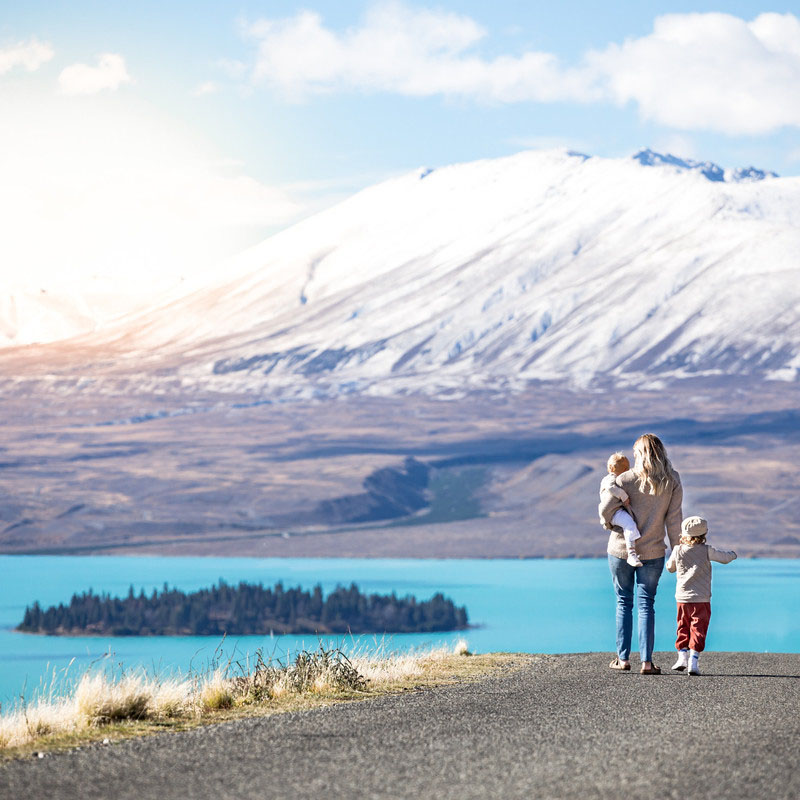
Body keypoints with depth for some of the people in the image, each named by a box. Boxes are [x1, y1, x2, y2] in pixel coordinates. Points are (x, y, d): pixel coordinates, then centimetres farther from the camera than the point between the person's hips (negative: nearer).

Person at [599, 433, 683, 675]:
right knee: (646, 604, 6)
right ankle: (646, 661, -2)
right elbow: (674, 519, -5)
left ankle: (623, 658, 12)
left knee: (624, 602, 11)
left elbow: (606, 510, -10)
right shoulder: (672, 481, -4)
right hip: (652, 552, 1)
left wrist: (612, 522, 13)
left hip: (621, 549, -1)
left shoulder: (626, 480, -10)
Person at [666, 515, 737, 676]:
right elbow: (725, 558, 6)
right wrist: (732, 554, 28)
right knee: (698, 630, -2)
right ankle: (693, 661, -11)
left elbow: (670, 568, 16)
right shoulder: (707, 550, -6)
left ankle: (682, 655, 6)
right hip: (701, 599, -2)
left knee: (683, 628, 17)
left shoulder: (678, 551, 0)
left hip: (682, 598, 2)